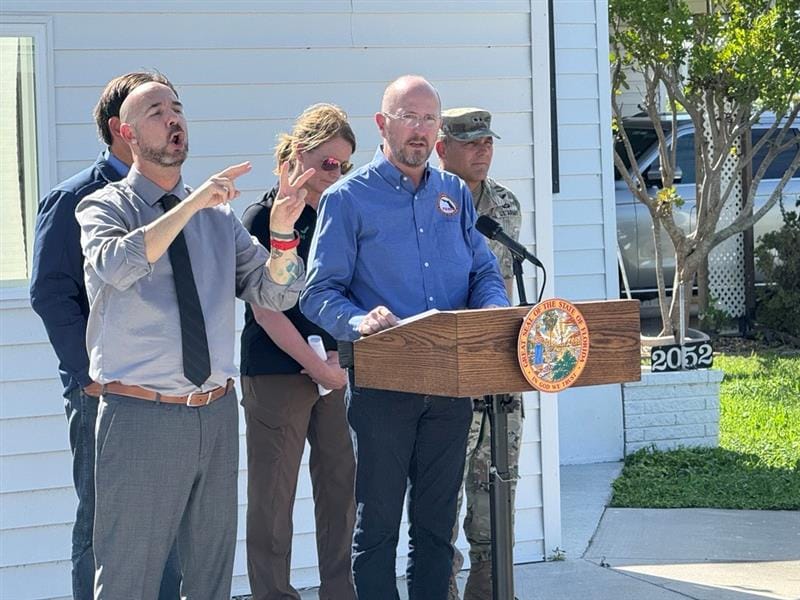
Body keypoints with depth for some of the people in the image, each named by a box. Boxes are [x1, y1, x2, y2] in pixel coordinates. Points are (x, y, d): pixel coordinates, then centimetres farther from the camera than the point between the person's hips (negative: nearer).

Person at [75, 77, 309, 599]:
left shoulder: (219, 216, 9)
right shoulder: (104, 208, -4)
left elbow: (275, 294, 5)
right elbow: (115, 267, -25)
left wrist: (282, 232, -14)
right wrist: (191, 204, -30)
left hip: (218, 414, 5)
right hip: (141, 415, -5)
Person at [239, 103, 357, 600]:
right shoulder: (264, 219, -5)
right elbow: (266, 309, -10)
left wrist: (340, 359, -1)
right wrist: (318, 367, -11)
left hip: (332, 370, 6)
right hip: (277, 373, -5)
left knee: (341, 486, 6)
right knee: (273, 498, -1)